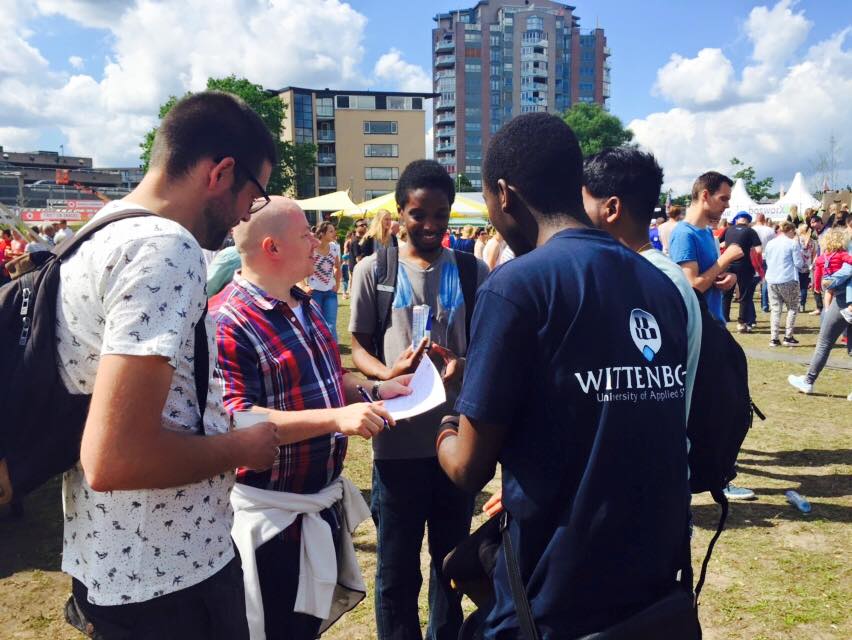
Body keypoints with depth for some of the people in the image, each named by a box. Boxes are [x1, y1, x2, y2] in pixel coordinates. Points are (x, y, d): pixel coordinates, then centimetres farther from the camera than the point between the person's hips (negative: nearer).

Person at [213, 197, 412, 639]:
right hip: (273, 515, -8)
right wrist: (336, 418, -34)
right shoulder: (228, 322, -22)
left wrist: (373, 390, 2)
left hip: (326, 501, 9)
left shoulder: (306, 306, 8)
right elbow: (236, 420, -28)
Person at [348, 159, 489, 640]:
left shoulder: (473, 270, 3)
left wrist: (464, 365, -17)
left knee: (453, 559, 19)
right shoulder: (374, 270, -1)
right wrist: (385, 373, -18)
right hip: (398, 440, -2)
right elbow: (359, 345, 4)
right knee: (397, 568, 12)